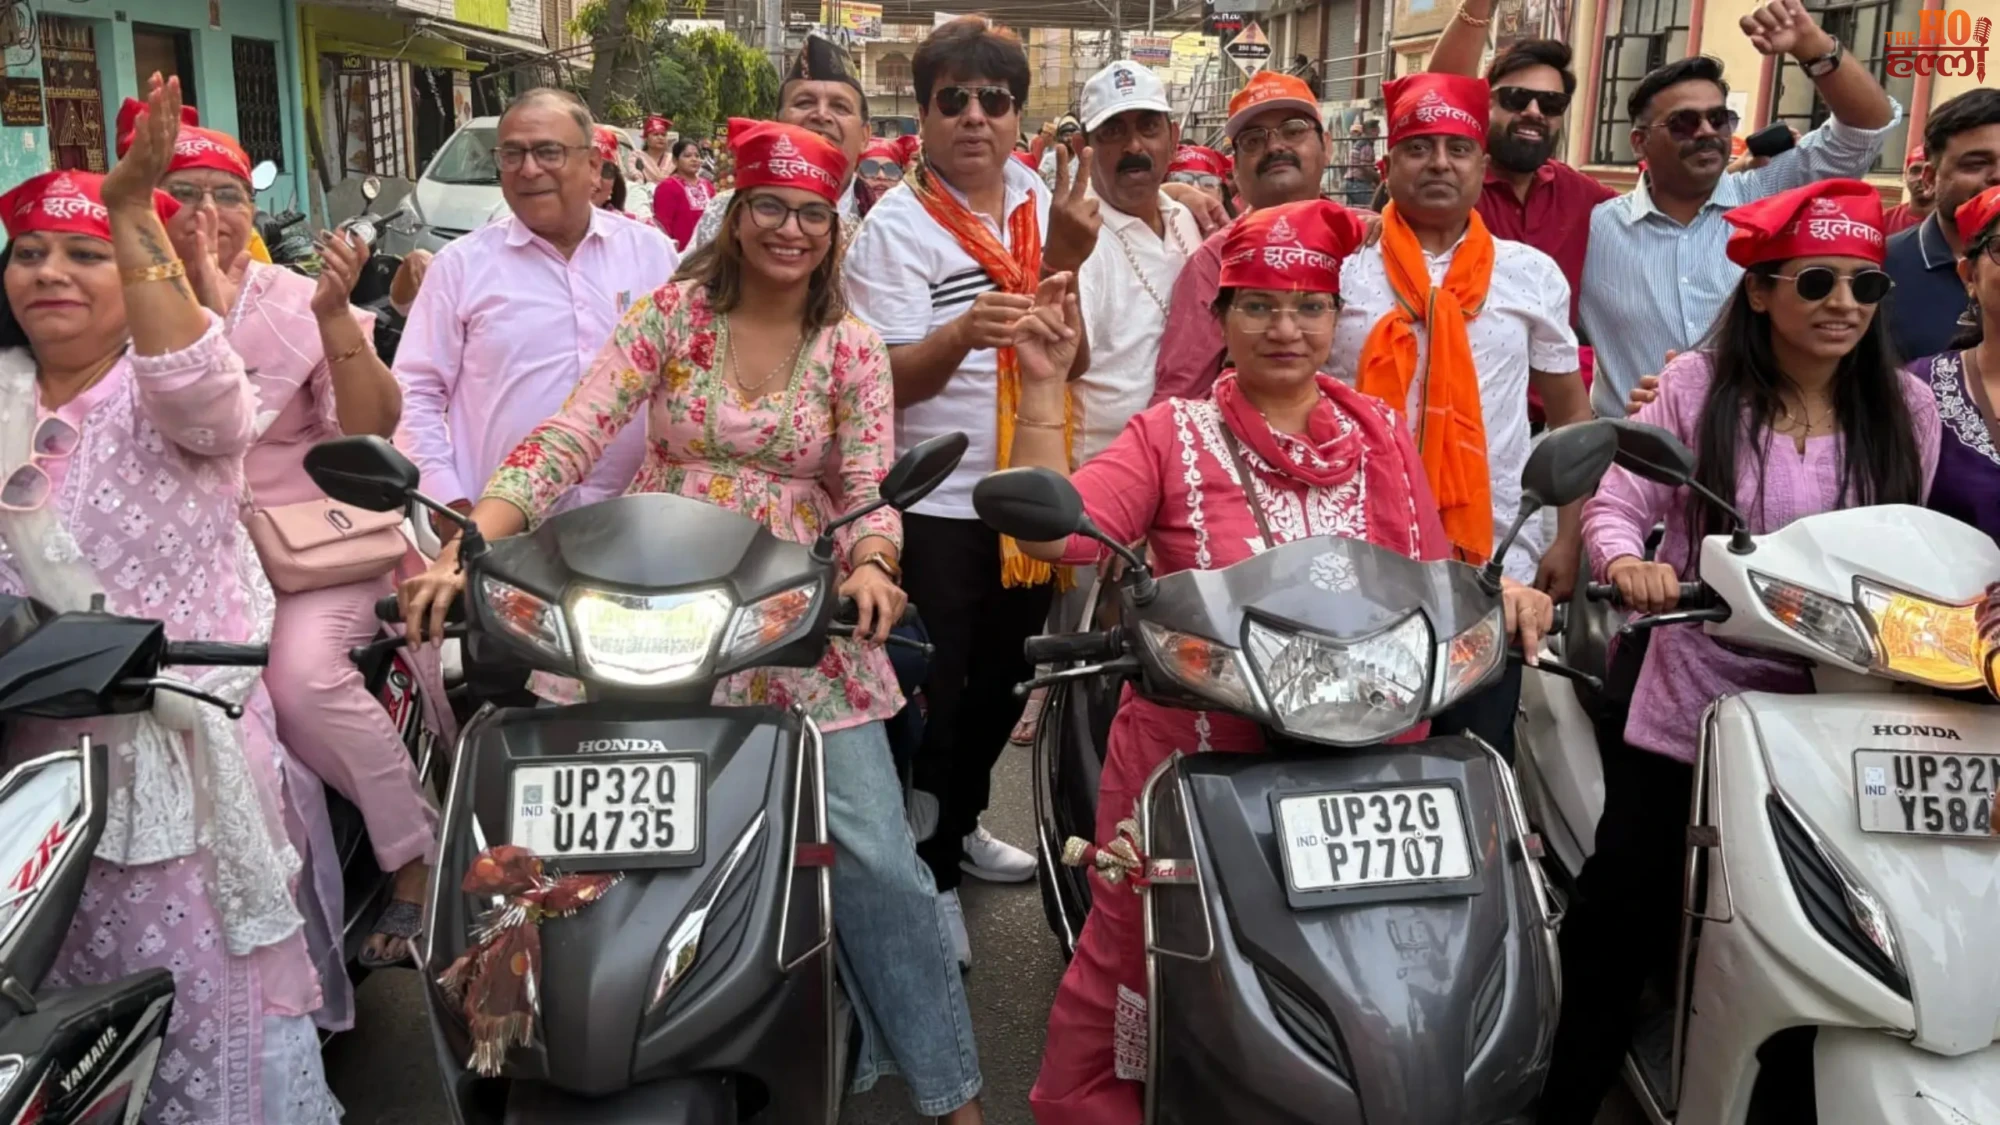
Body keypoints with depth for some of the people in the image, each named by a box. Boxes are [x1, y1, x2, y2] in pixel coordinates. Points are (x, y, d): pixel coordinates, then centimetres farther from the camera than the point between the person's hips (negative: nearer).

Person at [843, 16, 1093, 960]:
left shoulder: (1037, 204, 6)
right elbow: (887, 380, -18)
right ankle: (927, 868, 17)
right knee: (931, 700, 1)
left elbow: (1069, 358, 5)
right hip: (935, 504, -6)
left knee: (1002, 685, 19)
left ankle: (960, 824, 39)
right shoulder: (895, 226, -10)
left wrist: (1064, 265, -13)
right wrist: (961, 334, -38)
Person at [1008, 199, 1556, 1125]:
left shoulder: (1383, 437, 9)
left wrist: (1497, 595, -8)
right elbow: (1051, 533, -14)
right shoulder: (1173, 434, -1)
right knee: (1134, 965, 8)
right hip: (1195, 754, -2)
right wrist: (1042, 389, -19)